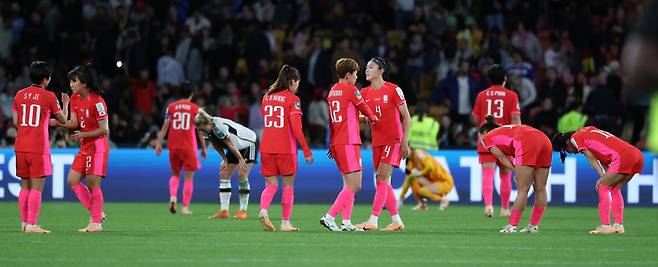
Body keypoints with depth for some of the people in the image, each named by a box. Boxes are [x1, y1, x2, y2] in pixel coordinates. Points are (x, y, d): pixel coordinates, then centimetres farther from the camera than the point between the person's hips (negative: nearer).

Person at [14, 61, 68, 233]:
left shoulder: (19, 95, 7)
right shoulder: (49, 96, -5)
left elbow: (16, 122, 10)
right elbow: (63, 120, 5)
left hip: (20, 147, 5)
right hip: (38, 148, -5)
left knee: (25, 186, 13)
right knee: (37, 187, -3)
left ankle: (24, 223, 15)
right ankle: (32, 225, -8)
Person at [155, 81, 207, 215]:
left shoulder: (171, 107, 5)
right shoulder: (195, 108, 1)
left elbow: (165, 127, 3)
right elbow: (200, 130, 3)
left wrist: (159, 143, 7)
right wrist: (203, 148, 10)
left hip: (173, 145, 2)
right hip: (189, 147, -2)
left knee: (175, 174, 17)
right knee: (189, 177, 5)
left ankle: (173, 196, -8)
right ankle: (185, 207, 2)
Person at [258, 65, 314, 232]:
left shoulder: (267, 97, 10)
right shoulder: (292, 99, -7)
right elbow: (296, 127, -12)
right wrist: (306, 150, -8)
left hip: (266, 147, 4)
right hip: (286, 148, -4)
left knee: (271, 185, 7)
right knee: (288, 186, 8)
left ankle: (263, 211, -20)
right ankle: (285, 223, 9)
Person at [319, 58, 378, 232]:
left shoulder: (332, 91, 14)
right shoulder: (350, 90, -10)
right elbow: (364, 108, 4)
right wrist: (373, 118, 26)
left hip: (337, 143, 9)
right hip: (348, 143, -9)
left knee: (349, 184, 12)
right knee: (354, 185, -9)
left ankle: (346, 222, 7)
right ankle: (330, 217, -15)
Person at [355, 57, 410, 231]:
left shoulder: (393, 90, -7)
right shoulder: (364, 93, 8)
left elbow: (406, 117, -5)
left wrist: (405, 142, -10)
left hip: (393, 140, -7)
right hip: (377, 141, 7)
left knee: (382, 177, -14)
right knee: (383, 182, 6)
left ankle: (373, 221, -17)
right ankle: (397, 221, 15)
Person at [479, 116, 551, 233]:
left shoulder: (486, 137, 21)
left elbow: (502, 157, 9)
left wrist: (516, 171, 5)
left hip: (527, 143, -7)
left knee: (522, 190, -4)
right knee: (540, 189, 8)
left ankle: (512, 226, -1)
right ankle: (534, 226, 14)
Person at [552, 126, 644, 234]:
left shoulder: (575, 137, 8)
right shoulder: (588, 131, 31)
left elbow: (591, 158, -2)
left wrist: (602, 177, -6)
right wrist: (607, 176, 11)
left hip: (622, 156, -8)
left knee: (603, 187, 0)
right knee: (614, 189, 19)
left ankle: (605, 226, -4)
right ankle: (619, 226, 16)